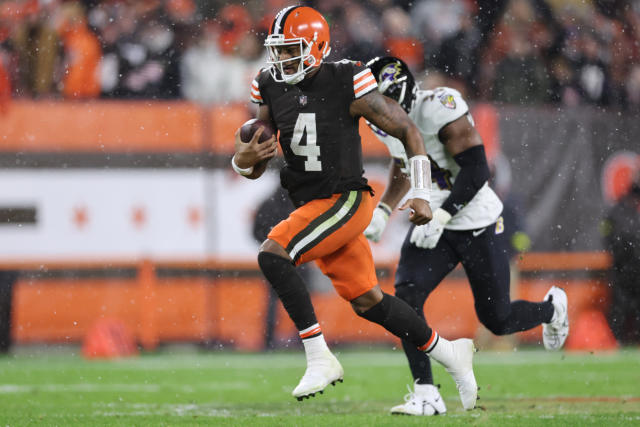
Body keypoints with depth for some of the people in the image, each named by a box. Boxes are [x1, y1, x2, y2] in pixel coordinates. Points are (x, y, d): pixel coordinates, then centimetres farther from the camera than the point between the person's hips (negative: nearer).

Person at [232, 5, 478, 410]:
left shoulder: (347, 86, -15)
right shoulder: (272, 92, 3)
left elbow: (408, 130, -5)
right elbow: (254, 169, 7)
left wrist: (421, 193, -8)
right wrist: (243, 160, -18)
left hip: (345, 201, -7)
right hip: (311, 206, 7)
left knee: (273, 255, -24)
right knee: (367, 302, 13)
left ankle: (320, 358, -19)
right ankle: (447, 353, 31)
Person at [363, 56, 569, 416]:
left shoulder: (439, 108, -25)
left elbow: (476, 169, -27)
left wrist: (441, 215, -31)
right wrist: (383, 211, 11)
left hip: (477, 223, -6)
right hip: (433, 223, 6)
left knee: (497, 319, 5)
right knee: (406, 298, -16)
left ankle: (552, 308, 40)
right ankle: (426, 395, -9)